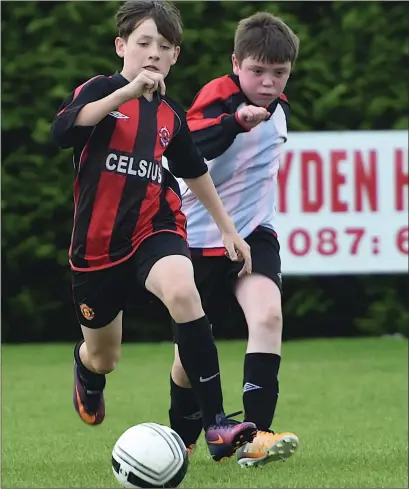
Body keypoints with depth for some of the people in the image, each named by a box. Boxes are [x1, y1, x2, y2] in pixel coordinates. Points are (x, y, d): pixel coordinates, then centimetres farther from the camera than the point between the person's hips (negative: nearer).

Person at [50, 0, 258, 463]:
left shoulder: (171, 115, 8)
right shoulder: (101, 90, -7)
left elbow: (195, 171, 25)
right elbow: (62, 131, -28)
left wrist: (227, 228, 26)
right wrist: (126, 92, -34)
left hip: (154, 228, 2)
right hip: (98, 242, -2)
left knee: (182, 291, -33)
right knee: (103, 358, 13)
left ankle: (216, 425, -35)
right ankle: (86, 368, 57)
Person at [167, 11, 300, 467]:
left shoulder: (279, 108, 4)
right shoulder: (216, 99, -17)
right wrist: (236, 121, -51)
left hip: (254, 233, 4)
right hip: (201, 236, -4)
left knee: (268, 314, -23)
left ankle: (254, 436, -28)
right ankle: (182, 440, 31)